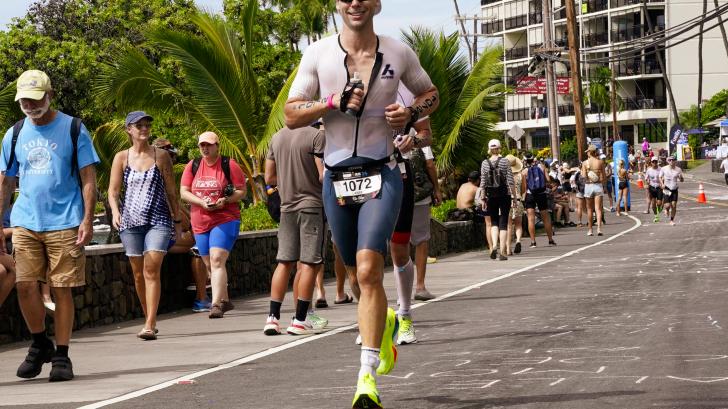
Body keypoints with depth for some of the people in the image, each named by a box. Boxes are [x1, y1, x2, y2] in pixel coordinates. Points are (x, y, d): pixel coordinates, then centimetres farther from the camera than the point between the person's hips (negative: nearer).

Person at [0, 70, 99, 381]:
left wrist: (87, 220, -9)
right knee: (25, 285, -5)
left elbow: (88, 178, 0)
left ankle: (61, 356, 9)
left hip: (65, 224, -3)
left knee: (62, 289, -1)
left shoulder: (72, 129, 1)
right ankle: (39, 344, 17)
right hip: (25, 223, 3)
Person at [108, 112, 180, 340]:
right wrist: (115, 211, -16)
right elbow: (113, 191, 3)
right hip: (130, 220, 2)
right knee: (138, 273, 7)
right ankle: (149, 320, 21)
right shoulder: (122, 158, 5)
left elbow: (171, 192, 10)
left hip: (158, 220, -2)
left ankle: (150, 326, -18)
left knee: (152, 270, -14)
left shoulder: (161, 156, 5)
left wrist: (177, 221, 11)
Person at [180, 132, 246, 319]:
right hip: (200, 222, 5)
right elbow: (183, 192, 3)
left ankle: (216, 305, -23)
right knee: (210, 264, 12)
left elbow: (242, 191, -2)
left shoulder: (230, 165, -2)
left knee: (217, 261, -19)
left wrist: (225, 200, -20)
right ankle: (225, 300, 27)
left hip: (225, 220, -5)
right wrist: (202, 202, -14)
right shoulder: (192, 166, 8)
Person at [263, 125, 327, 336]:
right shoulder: (316, 135, -10)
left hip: (287, 207, 6)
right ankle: (300, 320, -1)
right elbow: (323, 176, -15)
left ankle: (273, 317, 6)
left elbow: (269, 178, 13)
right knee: (309, 263, -1)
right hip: (312, 204, -6)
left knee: (284, 261, 10)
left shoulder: (277, 138, 9)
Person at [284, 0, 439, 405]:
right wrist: (332, 103, -17)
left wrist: (412, 114, -4)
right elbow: (291, 116, 0)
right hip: (337, 177, 3)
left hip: (381, 176, -2)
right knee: (359, 269, 17)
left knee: (369, 269, -19)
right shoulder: (318, 54, 0)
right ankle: (385, 321, 50)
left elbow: (431, 94, 18)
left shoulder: (399, 52, 2)